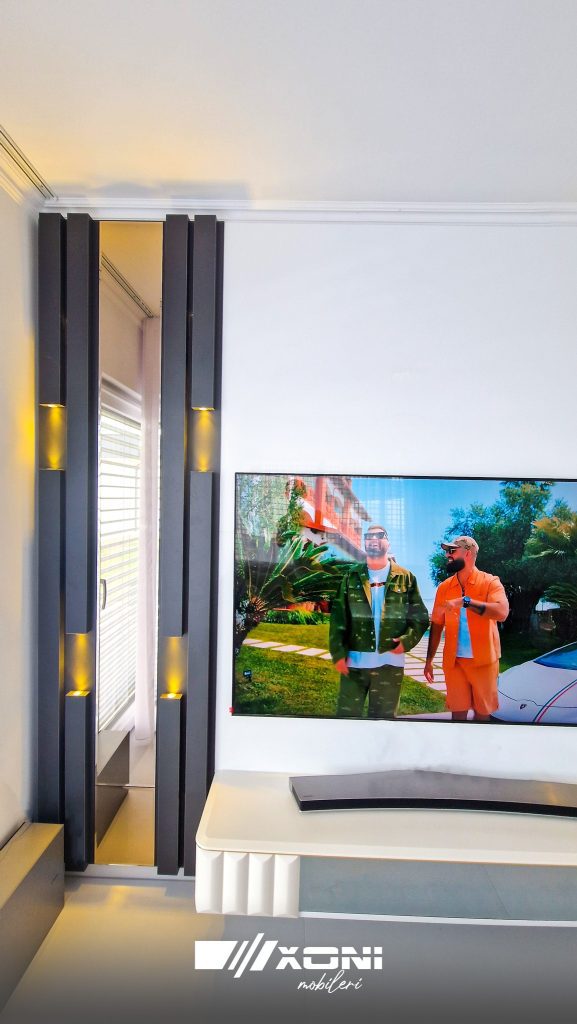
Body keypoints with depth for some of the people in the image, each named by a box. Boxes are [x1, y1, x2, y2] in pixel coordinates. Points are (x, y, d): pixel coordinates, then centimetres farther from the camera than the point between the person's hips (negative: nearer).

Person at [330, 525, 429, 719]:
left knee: (383, 715, 11)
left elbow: (420, 616, 4)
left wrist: (408, 640, -14)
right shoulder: (352, 576, 6)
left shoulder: (405, 578, 6)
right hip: (354, 661, 0)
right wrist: (338, 653, -8)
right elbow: (338, 616, 1)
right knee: (347, 712, 4)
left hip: (390, 661, 0)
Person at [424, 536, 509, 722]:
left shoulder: (490, 582, -6)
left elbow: (502, 613, -23)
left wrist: (465, 601, -27)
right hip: (454, 660, 3)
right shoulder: (444, 587, 5)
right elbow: (437, 625, 9)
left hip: (483, 660, -2)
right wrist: (429, 660, 7)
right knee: (458, 711, 6)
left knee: (483, 711, 9)